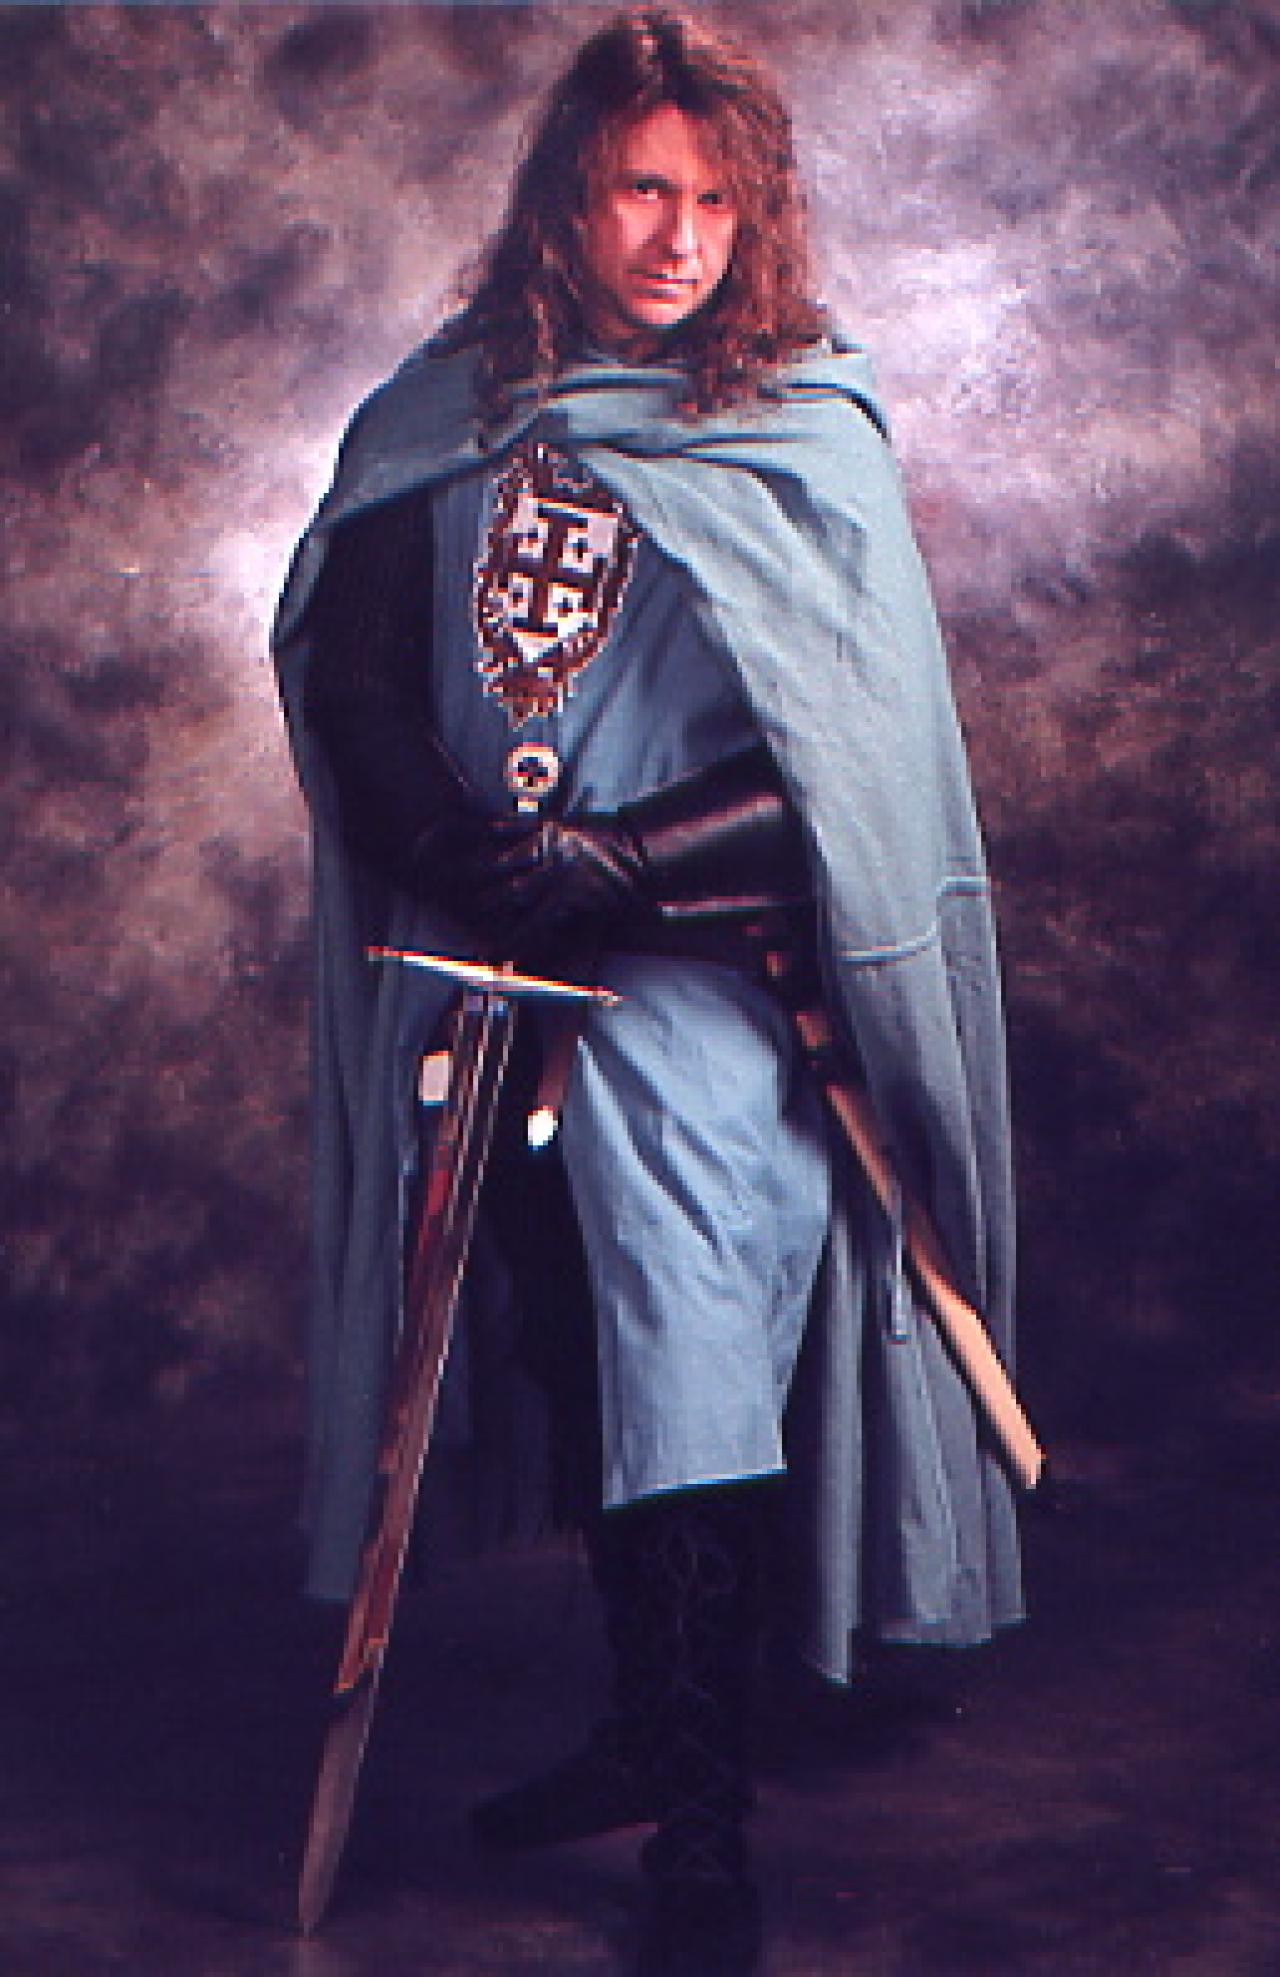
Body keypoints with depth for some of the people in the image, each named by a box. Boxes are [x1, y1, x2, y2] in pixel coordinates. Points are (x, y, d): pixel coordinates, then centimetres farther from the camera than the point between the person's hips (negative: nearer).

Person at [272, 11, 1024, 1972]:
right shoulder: (443, 415, 7)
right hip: (487, 979, 4)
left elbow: (852, 762, -8)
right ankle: (649, 1730, 32)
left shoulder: (809, 438, -3)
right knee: (576, 1361, 14)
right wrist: (465, 847, -9)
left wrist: (619, 866, -18)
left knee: (691, 1382, -8)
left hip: (698, 971, -4)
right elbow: (343, 666, 6)